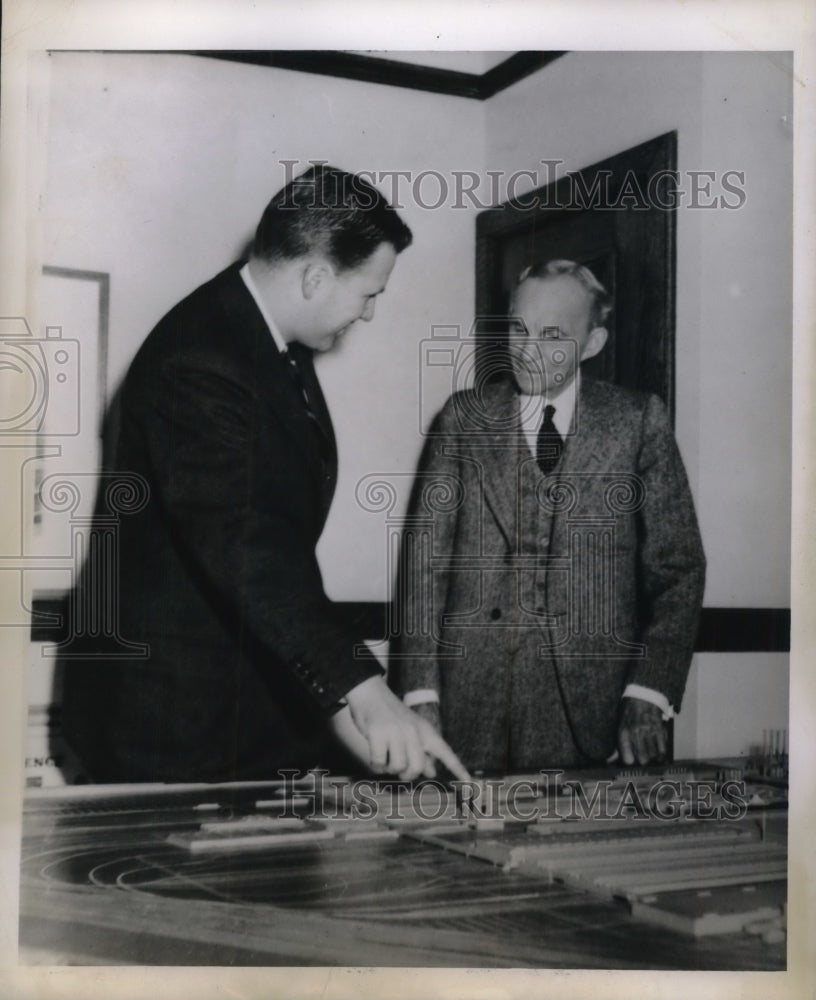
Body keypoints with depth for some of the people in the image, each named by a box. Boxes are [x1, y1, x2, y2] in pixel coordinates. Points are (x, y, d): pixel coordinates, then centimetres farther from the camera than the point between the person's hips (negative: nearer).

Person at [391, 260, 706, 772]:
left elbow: (678, 567, 3)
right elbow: (425, 559, 4)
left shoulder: (637, 421, 4)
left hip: (590, 708, -1)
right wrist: (421, 697, -4)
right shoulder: (465, 417, 7)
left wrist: (648, 696, -7)